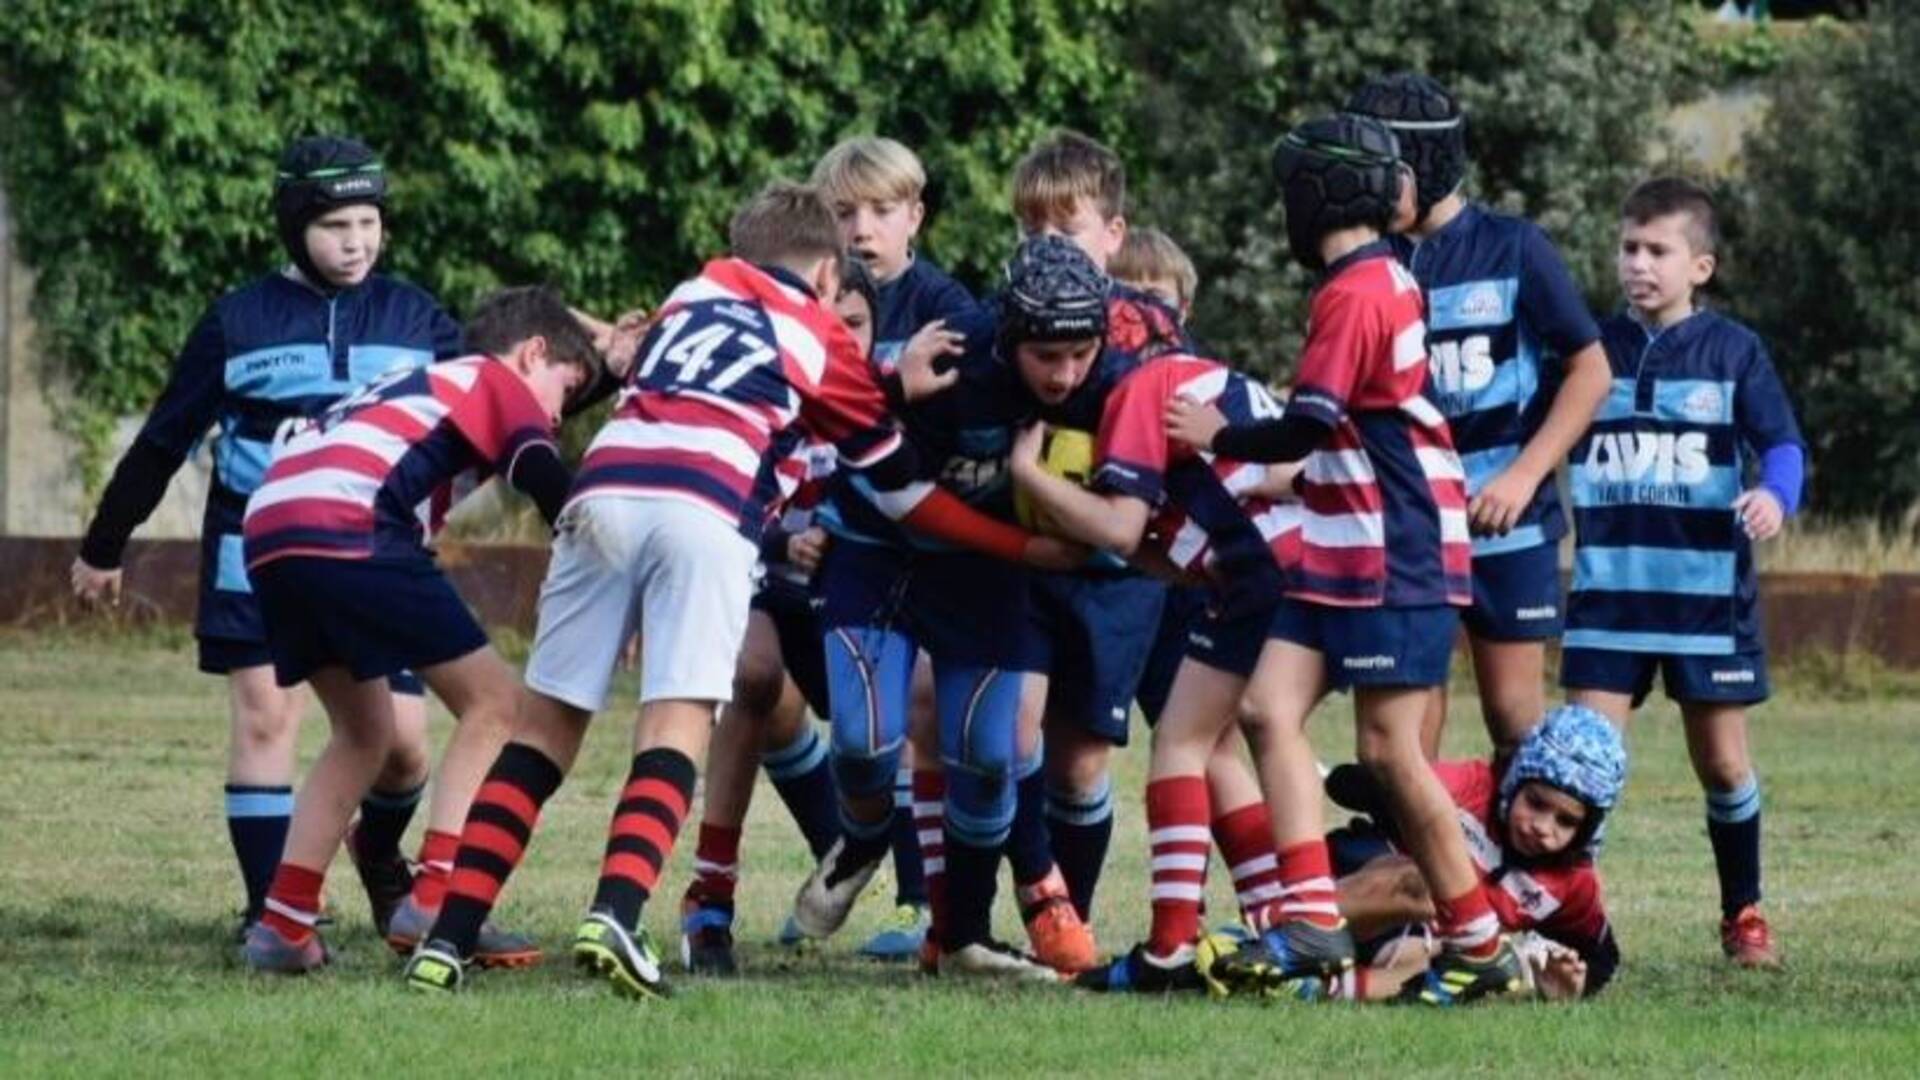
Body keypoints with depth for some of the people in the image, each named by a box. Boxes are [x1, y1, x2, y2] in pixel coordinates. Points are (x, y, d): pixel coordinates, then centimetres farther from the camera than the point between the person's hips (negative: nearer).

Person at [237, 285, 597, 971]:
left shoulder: (419, 387, 36)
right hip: (348, 526, -8)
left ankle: (282, 925, 13)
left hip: (267, 530, 8)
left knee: (365, 732, 22)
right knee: (491, 702, 1)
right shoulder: (498, 382, 13)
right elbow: (552, 490, 0)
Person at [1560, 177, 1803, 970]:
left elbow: (1782, 443, -8)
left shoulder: (1733, 352, -1)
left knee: (1722, 762, 8)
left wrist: (1775, 494, -27)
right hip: (1609, 591, 1)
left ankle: (1743, 915, 24)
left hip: (1709, 591, -1)